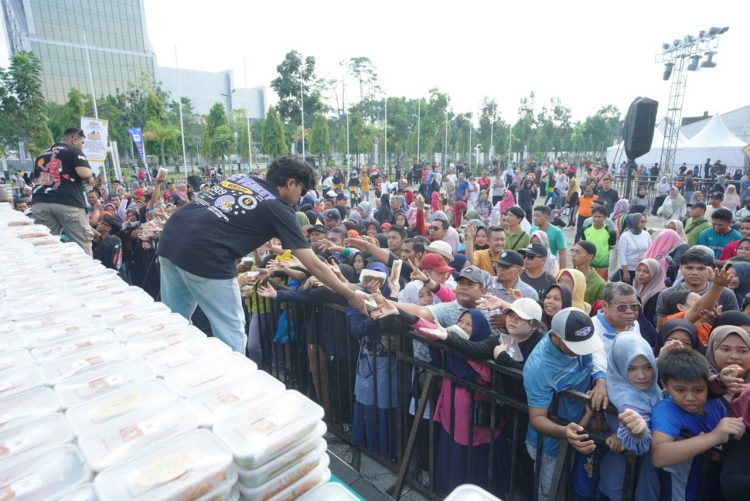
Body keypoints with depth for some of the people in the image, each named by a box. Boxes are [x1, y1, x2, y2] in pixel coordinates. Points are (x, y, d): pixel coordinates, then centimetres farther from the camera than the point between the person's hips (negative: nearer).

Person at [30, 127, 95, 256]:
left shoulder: (42, 154, 24)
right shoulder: (73, 151, 2)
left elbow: (35, 180, 29)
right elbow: (84, 173, -15)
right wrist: (89, 178, 7)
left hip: (41, 202, 6)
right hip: (68, 202, -6)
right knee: (82, 243, -2)